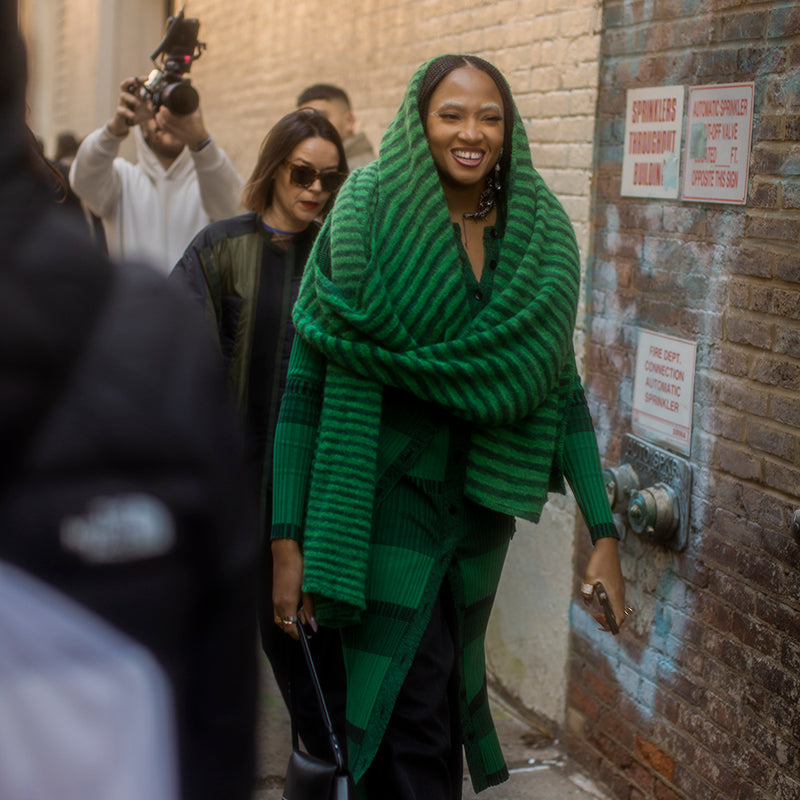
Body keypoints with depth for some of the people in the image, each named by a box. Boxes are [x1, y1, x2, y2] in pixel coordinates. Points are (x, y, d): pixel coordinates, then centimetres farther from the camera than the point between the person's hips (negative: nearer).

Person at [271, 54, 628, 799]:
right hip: (388, 498, -4)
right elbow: (305, 382, -10)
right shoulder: (367, 222, -10)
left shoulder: (540, 239, 1)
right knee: (412, 721, -5)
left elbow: (561, 388, 5)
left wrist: (604, 532, 1)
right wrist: (286, 539, -13)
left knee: (447, 693, 17)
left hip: (480, 507, 4)